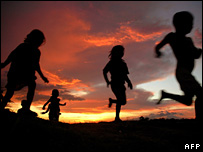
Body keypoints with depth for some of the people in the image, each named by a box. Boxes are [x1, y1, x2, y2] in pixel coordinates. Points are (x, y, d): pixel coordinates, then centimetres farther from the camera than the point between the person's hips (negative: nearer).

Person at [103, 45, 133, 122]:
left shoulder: (122, 62, 18)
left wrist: (129, 82, 6)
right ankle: (117, 117, -9)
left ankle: (112, 100, 31)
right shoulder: (112, 62, 0)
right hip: (115, 84, -7)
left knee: (123, 102, 7)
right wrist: (107, 81, -7)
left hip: (121, 85, 7)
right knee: (120, 100, -17)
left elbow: (124, 75, 21)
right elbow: (104, 71, 2)